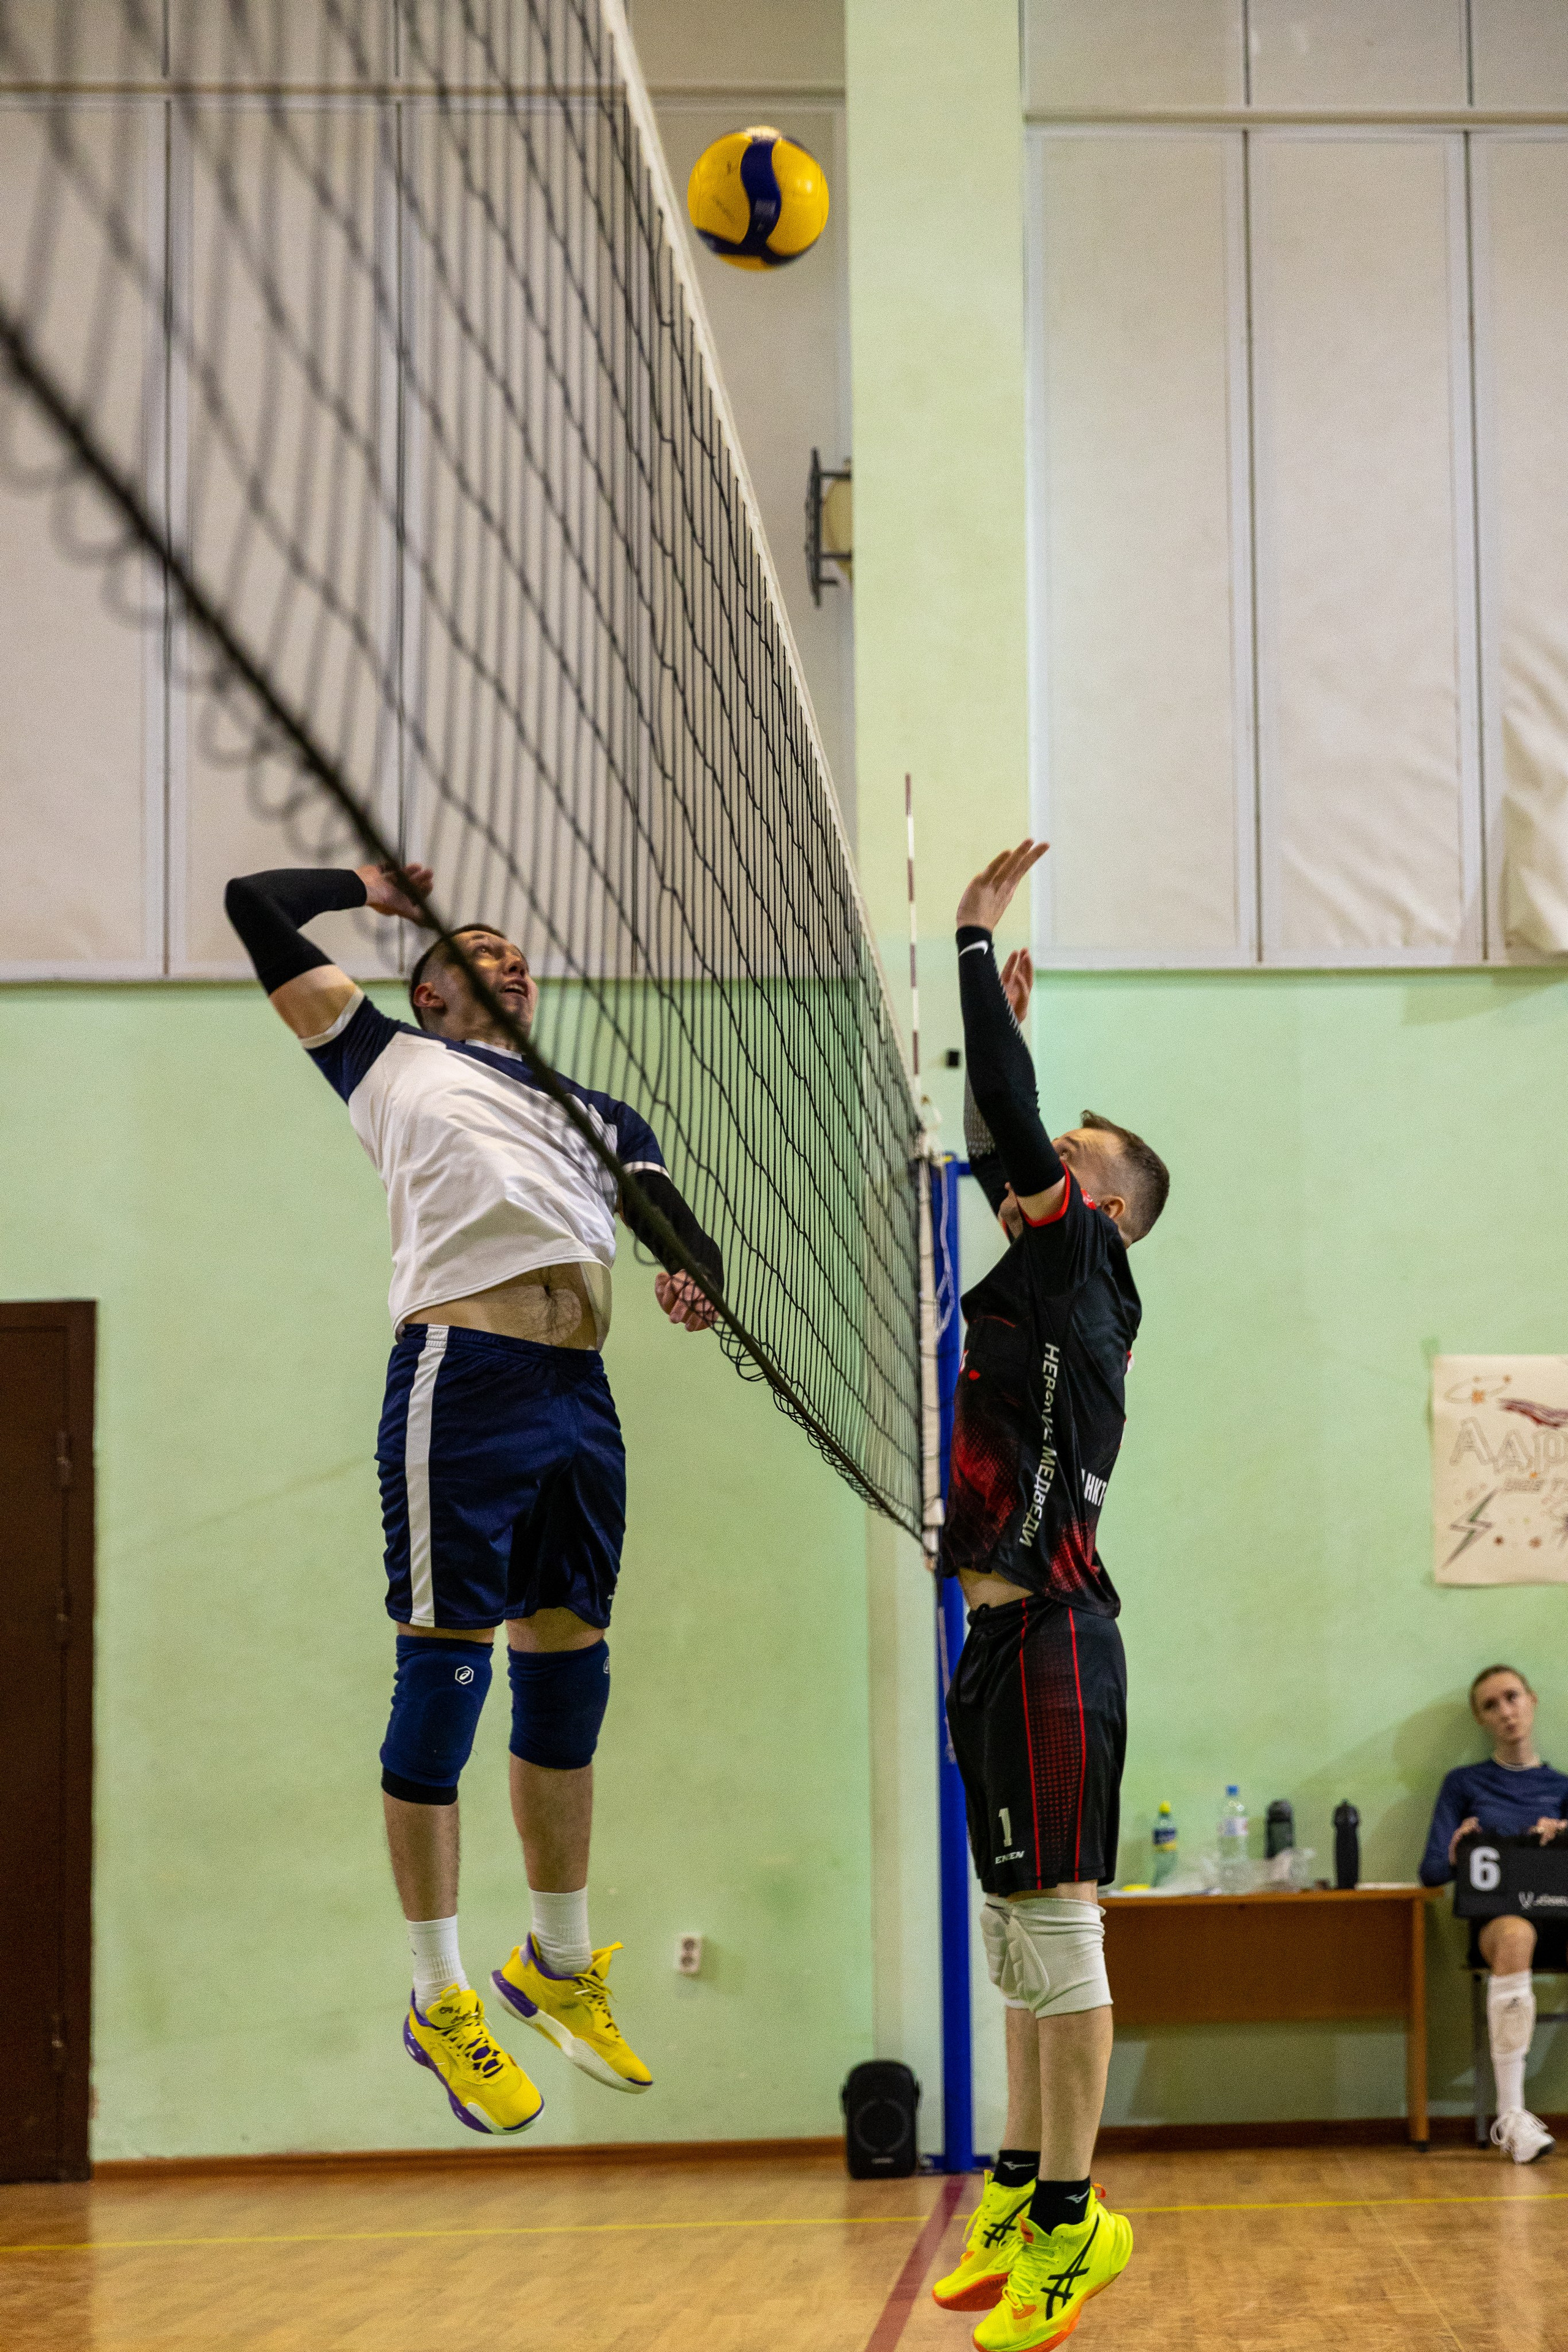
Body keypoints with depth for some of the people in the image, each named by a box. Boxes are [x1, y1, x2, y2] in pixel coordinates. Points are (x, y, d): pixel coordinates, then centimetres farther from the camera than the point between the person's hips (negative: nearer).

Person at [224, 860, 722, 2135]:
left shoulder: (596, 1111, 28)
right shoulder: (393, 1057, 17)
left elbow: (670, 1214, 12)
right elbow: (256, 907, 18)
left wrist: (696, 1275, -9)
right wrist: (375, 886, 30)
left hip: (579, 1394, 5)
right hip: (464, 1377, -5)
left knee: (570, 1675, 11)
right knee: (445, 1678, -3)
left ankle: (559, 1963, 26)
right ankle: (441, 2001, 5)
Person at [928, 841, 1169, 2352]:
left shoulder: (1083, 1264, -5)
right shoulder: (1046, 1276, 18)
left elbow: (1015, 1129, -15)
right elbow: (996, 1148, 34)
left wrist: (979, 938, -10)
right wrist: (998, 1027, 32)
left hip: (1047, 1641, -10)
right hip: (1005, 1636, 10)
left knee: (1054, 1925, -8)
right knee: (1016, 1928, 13)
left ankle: (1072, 2224, -6)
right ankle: (1018, 2199, 20)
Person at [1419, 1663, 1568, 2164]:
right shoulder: (1464, 1784, 17)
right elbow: (1431, 1870, 9)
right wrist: (1457, 1856, -14)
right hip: (1495, 1917, -1)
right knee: (1515, 1936, -40)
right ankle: (1511, 2114, -38)